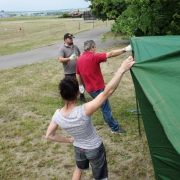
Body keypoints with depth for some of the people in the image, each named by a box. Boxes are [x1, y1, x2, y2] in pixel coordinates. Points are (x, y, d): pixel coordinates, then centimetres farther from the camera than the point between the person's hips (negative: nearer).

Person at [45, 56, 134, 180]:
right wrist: (122, 70, -49)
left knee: (79, 169, 35)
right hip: (94, 149, -4)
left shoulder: (57, 115, -21)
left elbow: (49, 135, -6)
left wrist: (69, 140, 4)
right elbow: (107, 92, -46)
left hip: (78, 148, 4)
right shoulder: (83, 111, -39)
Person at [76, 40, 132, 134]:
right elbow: (110, 54, -25)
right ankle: (115, 128, 12)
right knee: (106, 108, 2)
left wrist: (81, 85, 26)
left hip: (90, 88, 8)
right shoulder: (94, 57, -18)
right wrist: (125, 49, -26)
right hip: (97, 88, -8)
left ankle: (107, 120, 43)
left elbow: (78, 74, 14)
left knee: (103, 105, 27)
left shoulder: (79, 59, 5)